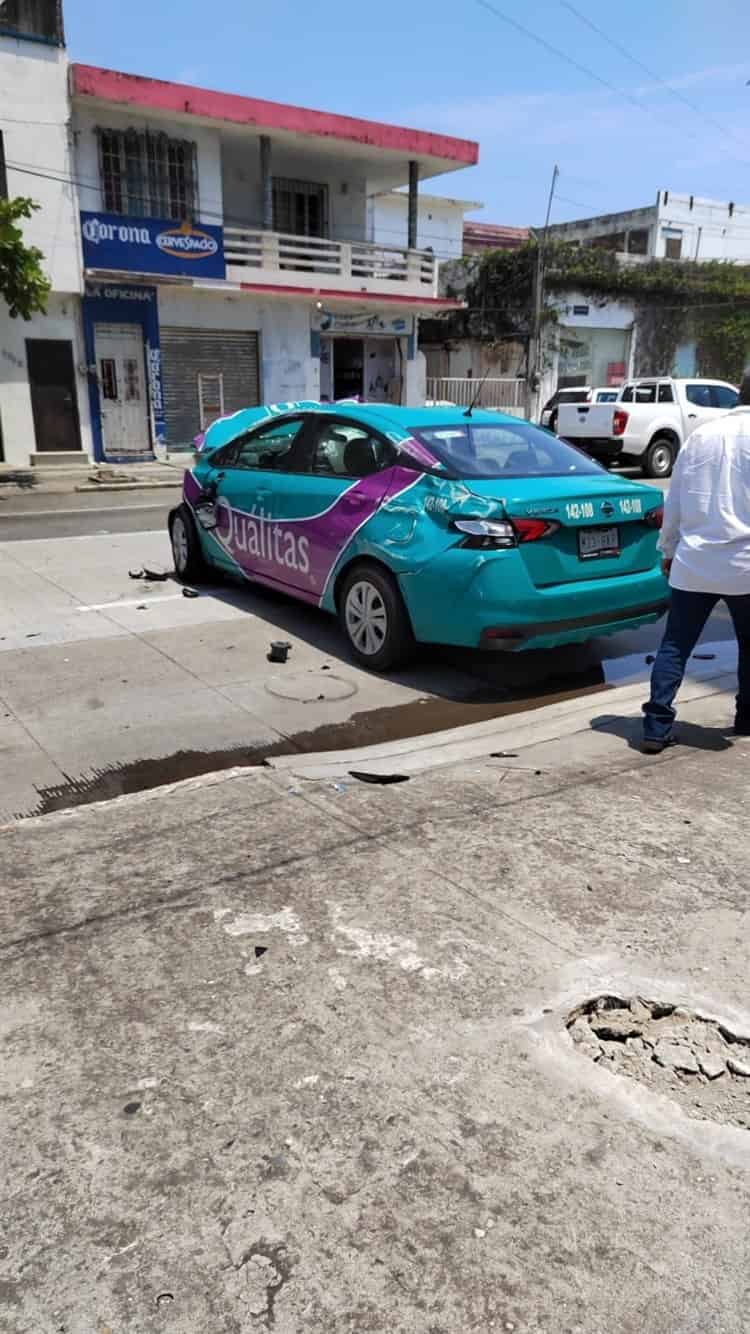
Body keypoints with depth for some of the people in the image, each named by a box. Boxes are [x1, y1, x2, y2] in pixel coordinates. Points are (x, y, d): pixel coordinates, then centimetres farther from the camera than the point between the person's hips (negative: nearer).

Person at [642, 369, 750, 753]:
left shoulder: (700, 435, 7)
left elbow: (674, 501, 11)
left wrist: (668, 549, 20)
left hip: (692, 563, 3)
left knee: (674, 646, 5)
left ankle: (656, 728, 0)